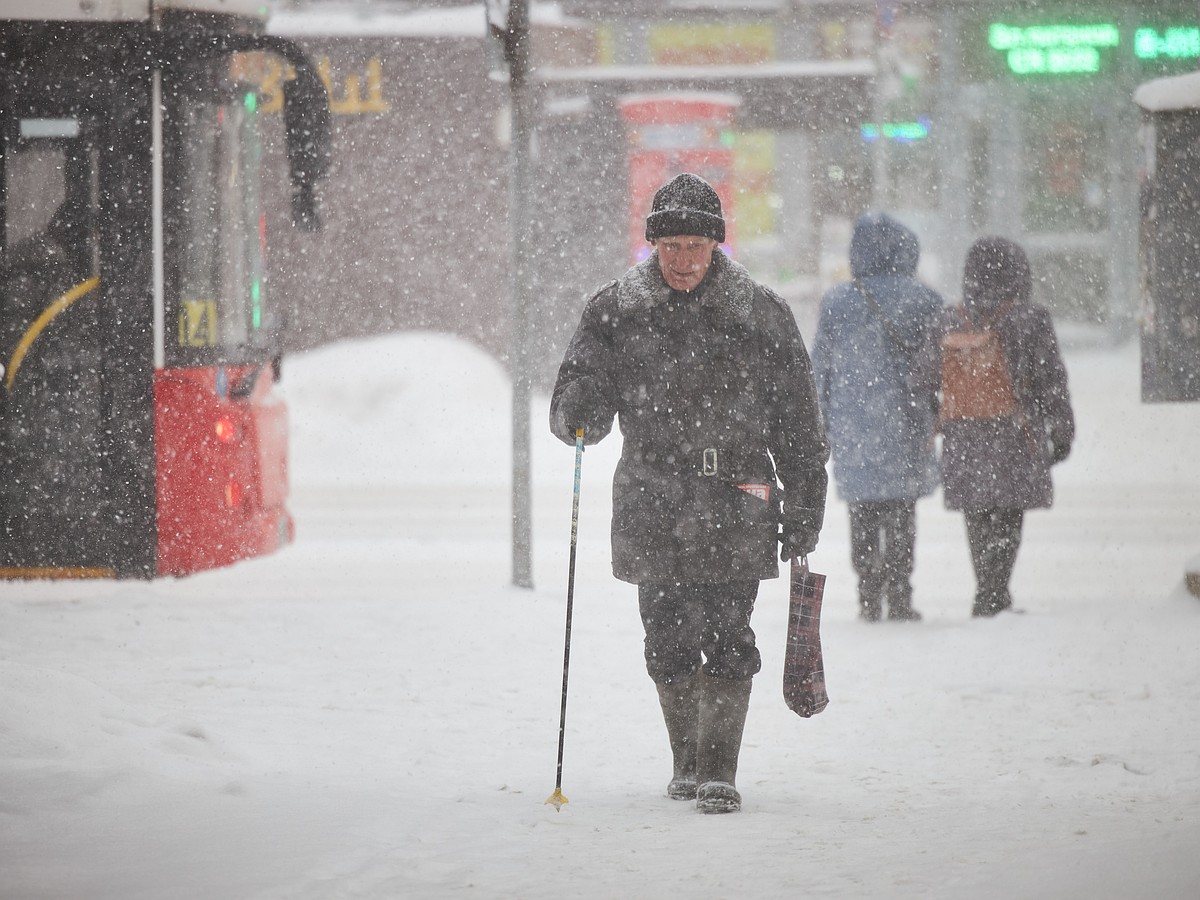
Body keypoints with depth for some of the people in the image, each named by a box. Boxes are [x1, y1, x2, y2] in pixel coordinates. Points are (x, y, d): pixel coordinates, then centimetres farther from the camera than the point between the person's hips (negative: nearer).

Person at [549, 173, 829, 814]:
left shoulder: (759, 315, 4)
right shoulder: (616, 313, 5)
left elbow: (797, 424, 8)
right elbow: (578, 412, 7)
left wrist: (803, 508, 6)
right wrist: (580, 415, -18)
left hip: (735, 500, -1)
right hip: (651, 505, 2)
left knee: (726, 637, -9)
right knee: (669, 639, 6)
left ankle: (718, 772, -6)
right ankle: (687, 762, 22)